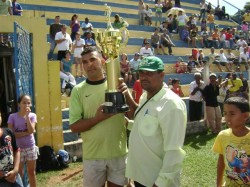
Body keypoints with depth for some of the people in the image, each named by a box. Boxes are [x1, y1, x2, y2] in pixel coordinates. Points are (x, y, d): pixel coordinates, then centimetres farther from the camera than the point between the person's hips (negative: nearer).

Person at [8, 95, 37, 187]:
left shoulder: (32, 115, -3)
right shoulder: (12, 116, -6)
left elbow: (31, 130, -16)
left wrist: (27, 116, -18)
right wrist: (26, 132, -17)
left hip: (31, 147, 1)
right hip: (18, 148, -1)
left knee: (31, 172, 13)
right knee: (19, 173, 6)